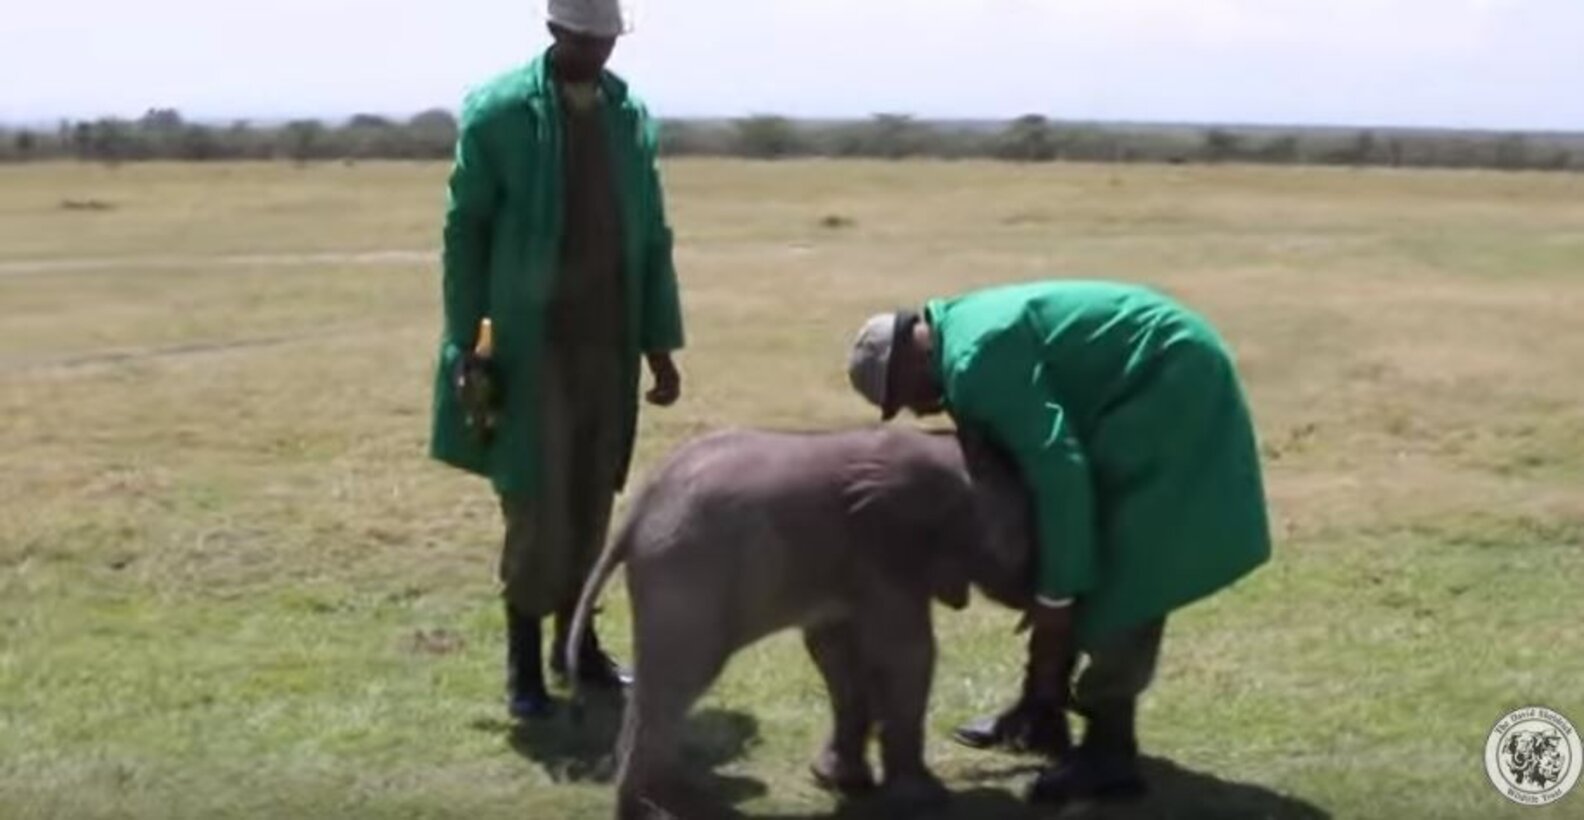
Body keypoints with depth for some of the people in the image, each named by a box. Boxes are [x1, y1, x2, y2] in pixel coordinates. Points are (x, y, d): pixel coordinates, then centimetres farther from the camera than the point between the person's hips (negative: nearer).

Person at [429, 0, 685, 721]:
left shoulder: (631, 114, 6)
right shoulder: (498, 110, -7)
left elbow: (652, 236, 10)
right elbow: (465, 232, -5)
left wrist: (661, 344, 7)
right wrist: (466, 346, -9)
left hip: (609, 343, 4)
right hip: (532, 347, -4)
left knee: (592, 503, 10)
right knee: (537, 506, -3)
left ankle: (576, 641, 24)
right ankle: (523, 661, 11)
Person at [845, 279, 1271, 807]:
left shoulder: (976, 360, -23)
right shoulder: (965, 329, 10)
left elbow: (1057, 468, -26)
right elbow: (1037, 456, 15)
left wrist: (1055, 594, -19)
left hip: (1169, 393, -11)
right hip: (1151, 390, 11)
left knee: (1122, 578, -10)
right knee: (1099, 565, 14)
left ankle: (1109, 753, -4)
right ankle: (1042, 713, 23)